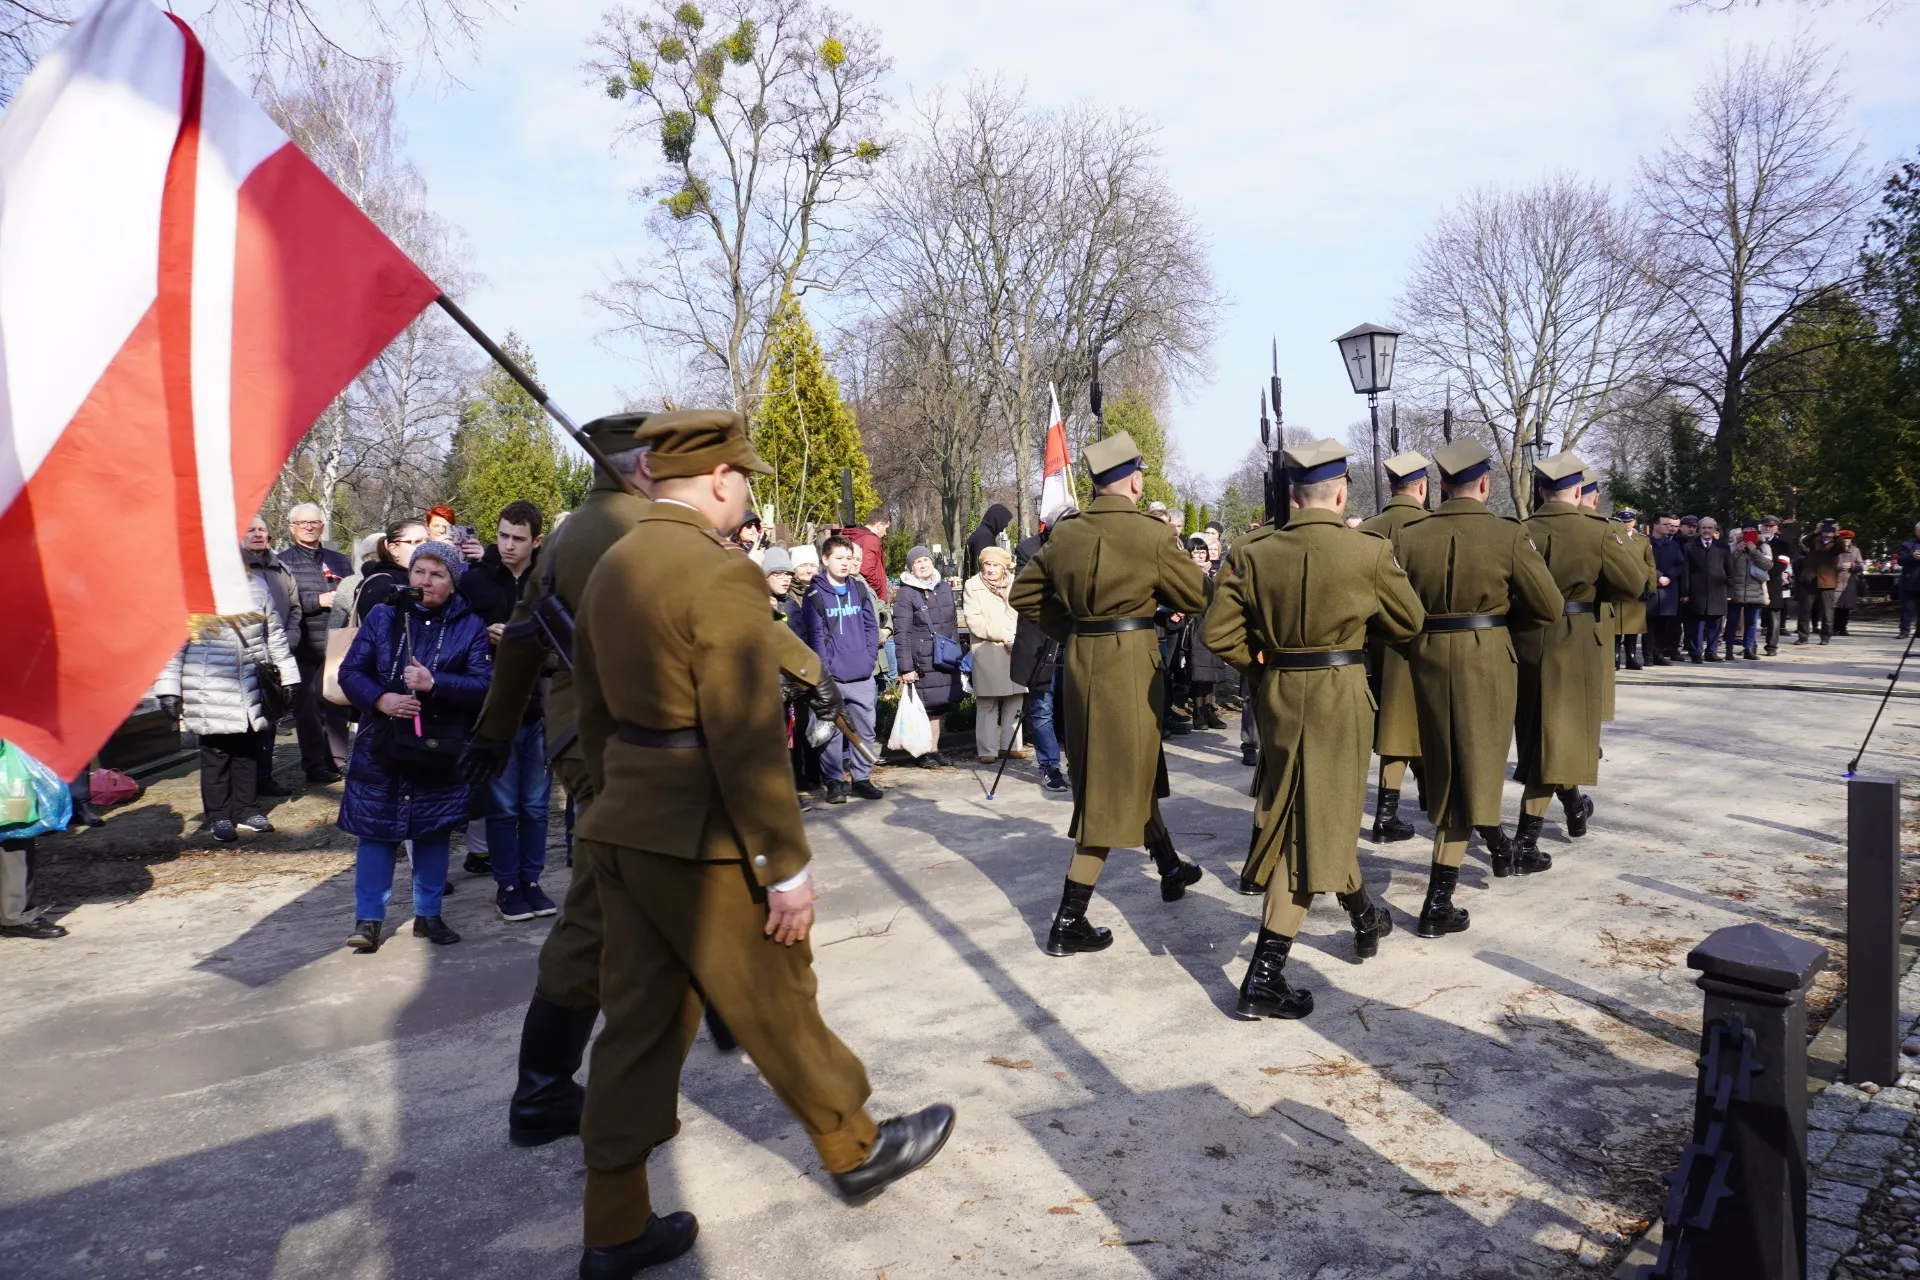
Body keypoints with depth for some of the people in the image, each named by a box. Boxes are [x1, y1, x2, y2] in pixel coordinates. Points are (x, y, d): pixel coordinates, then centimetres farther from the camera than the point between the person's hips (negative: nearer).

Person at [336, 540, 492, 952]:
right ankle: (367, 919, 13)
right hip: (381, 747, 0)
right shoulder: (383, 616, 4)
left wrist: (434, 683, -23)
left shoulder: (470, 626, 1)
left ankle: (428, 914, 24)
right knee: (376, 831, 3)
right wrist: (380, 699, -17)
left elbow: (483, 685, -9)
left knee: (434, 833, 9)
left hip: (439, 750, 0)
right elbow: (350, 671, 2)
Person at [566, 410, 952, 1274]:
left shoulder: (612, 566, 9)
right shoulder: (720, 574, -19)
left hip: (624, 831, 8)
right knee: (776, 1005, 11)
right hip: (701, 839, -8)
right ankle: (856, 1150, 33)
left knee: (640, 1021, 14)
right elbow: (746, 741, -22)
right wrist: (786, 865, -16)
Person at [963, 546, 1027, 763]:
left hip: (1015, 652, 3)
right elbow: (974, 622, -6)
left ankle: (1011, 745, 15)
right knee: (987, 704, -2)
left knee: (1014, 701, 6)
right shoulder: (972, 586, 3)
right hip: (987, 653, -3)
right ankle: (987, 749, 3)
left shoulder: (1015, 584, 12)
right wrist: (1004, 635, -12)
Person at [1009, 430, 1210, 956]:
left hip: (1082, 660, 6)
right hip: (1131, 662, -6)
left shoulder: (1064, 533, 3)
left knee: (1132, 772, 23)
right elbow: (1197, 596, -4)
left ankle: (1170, 869, 44)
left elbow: (1024, 594, 11)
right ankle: (1068, 923, 0)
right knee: (1113, 790, 0)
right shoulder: (1150, 534, -12)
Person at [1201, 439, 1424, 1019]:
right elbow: (1409, 622, 2)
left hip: (1278, 694, 4)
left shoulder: (1256, 554, -2)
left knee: (1320, 812, 23)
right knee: (1316, 823, 0)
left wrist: (1263, 665, 10)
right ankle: (1264, 977, -3)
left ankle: (1365, 919, 45)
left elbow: (1217, 630, -4)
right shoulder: (1369, 551, -10)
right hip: (1339, 694, -4)